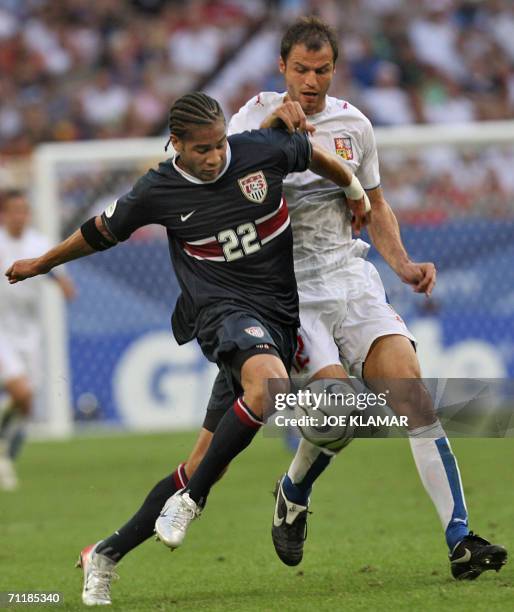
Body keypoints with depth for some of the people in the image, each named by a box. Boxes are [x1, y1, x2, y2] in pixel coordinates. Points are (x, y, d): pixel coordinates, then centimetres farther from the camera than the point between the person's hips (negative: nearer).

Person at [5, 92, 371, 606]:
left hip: (281, 311, 3)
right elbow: (103, 232, 12)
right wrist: (42, 264, 25)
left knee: (209, 464, 0)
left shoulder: (263, 150, -5)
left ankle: (107, 554, 12)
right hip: (223, 308, -3)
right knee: (267, 384, -39)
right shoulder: (157, 192, -6)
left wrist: (355, 191, 33)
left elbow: (316, 156, 17)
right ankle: (191, 501, -24)